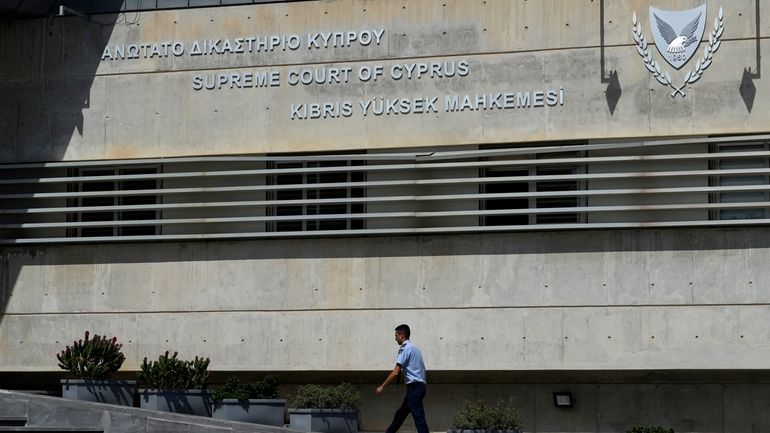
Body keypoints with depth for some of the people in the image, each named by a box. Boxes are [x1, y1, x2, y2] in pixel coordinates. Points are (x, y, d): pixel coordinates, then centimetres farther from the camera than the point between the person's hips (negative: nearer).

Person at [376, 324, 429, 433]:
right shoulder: (414, 348, 19)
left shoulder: (405, 349, -9)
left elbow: (396, 372, -16)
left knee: (419, 418, -12)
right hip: (420, 386, 9)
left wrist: (382, 387, -11)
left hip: (414, 387, -9)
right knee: (400, 414, 17)